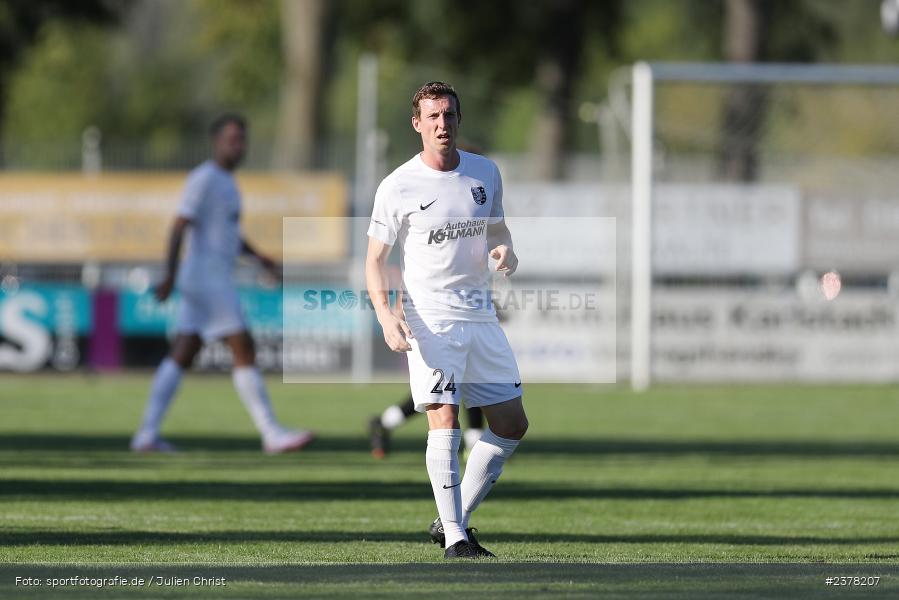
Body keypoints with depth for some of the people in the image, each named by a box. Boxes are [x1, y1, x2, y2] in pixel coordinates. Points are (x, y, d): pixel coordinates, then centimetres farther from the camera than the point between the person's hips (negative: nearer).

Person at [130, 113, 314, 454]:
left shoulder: (225, 182, 19)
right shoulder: (204, 179, -11)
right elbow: (180, 226, -18)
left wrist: (260, 258, 18)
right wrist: (170, 276, -24)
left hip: (216, 281, 10)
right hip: (209, 278, -10)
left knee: (181, 358, 6)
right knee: (245, 352, -9)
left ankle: (147, 435, 4)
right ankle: (272, 434, -8)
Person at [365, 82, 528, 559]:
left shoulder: (485, 173, 7)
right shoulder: (397, 187, -6)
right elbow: (375, 260, -3)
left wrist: (506, 250, -2)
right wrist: (386, 316, -19)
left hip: (481, 318, 6)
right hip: (431, 320, -6)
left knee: (512, 425, 5)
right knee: (444, 419, -18)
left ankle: (455, 519, 18)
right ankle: (454, 538, -16)